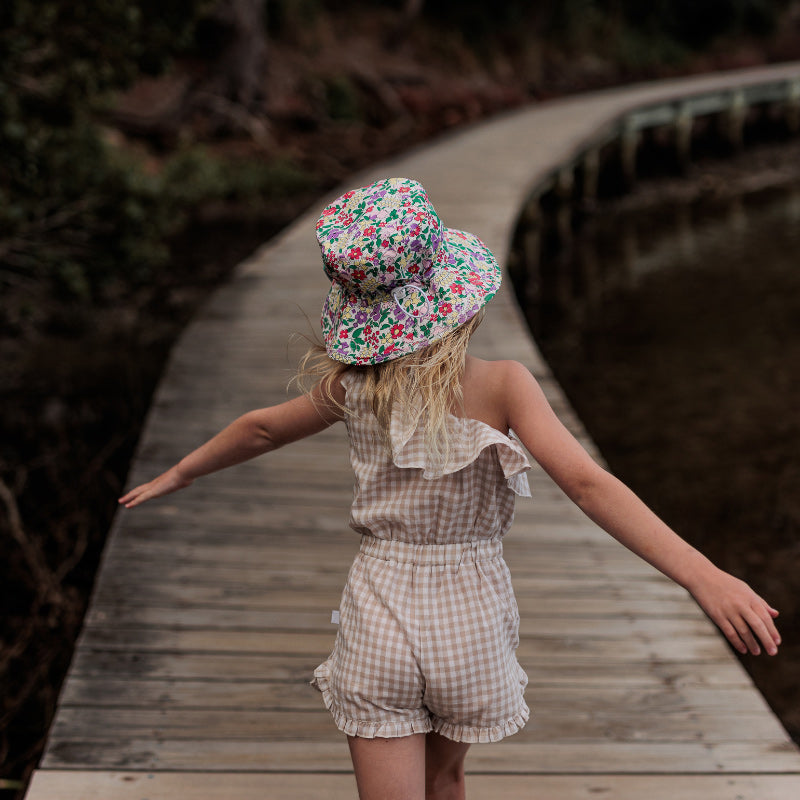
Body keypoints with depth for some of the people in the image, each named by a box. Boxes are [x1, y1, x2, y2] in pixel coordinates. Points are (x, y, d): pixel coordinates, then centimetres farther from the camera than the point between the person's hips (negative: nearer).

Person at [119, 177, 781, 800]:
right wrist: (701, 573, -36)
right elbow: (586, 482, -30)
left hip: (379, 621, 1)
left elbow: (260, 429, 9)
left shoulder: (353, 388, -8)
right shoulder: (499, 385, -18)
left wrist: (177, 476, 27)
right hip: (471, 622, 0)